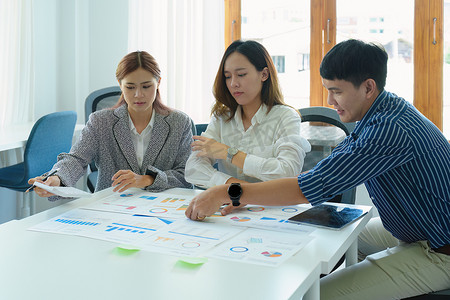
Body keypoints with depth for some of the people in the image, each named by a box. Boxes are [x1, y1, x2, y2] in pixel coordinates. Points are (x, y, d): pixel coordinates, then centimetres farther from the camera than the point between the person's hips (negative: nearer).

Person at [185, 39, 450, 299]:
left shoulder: (392, 129, -30)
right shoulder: (377, 115, 3)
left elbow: (316, 186, -32)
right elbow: (324, 170, 5)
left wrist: (228, 193, -28)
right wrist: (249, 199, -5)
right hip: (419, 233, 10)